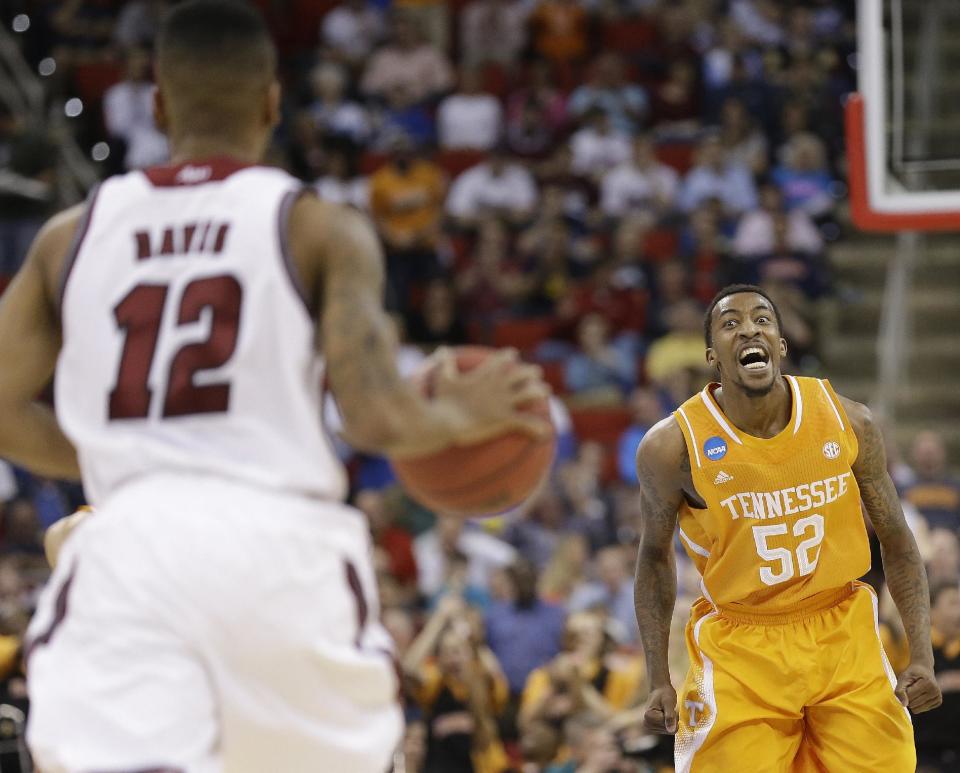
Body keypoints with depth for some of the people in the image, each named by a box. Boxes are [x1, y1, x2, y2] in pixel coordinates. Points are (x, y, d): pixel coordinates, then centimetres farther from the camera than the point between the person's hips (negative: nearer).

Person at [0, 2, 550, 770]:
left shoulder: (72, 235, 15)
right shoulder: (321, 229, 5)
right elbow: (379, 421, -6)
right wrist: (461, 417, 15)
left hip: (126, 542, 1)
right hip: (276, 538, -1)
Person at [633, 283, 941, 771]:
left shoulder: (846, 422, -7)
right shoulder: (673, 447, -12)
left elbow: (896, 542, 3)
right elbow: (656, 555, 4)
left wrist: (922, 658, -6)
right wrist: (659, 682, -1)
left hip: (843, 637, 2)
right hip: (740, 651, -2)